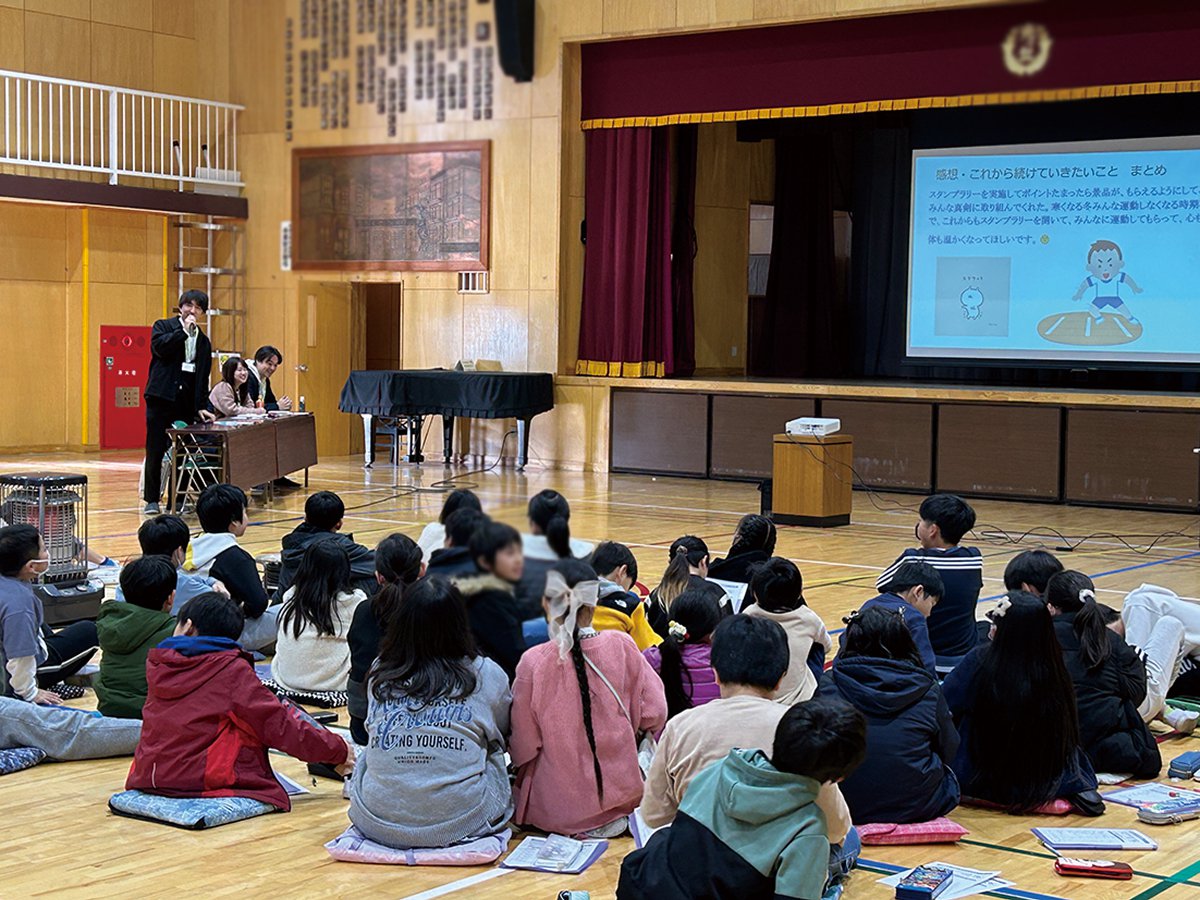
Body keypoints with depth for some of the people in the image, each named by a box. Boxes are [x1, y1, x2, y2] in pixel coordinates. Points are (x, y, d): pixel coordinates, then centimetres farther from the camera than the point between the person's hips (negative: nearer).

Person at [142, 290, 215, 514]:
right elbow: (159, 346, -16)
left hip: (186, 401, 3)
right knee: (155, 451, -2)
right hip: (161, 398, -3)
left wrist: (201, 407, 7)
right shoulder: (163, 326, 6)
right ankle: (152, 500, 6)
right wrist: (184, 330, -11)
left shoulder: (203, 341, 15)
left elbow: (203, 377, 15)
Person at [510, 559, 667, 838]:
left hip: (556, 808, -4)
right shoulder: (621, 646, -11)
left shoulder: (533, 662, -16)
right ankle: (611, 819, 12)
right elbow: (654, 715, -4)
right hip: (621, 792, 4)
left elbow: (523, 748, -9)